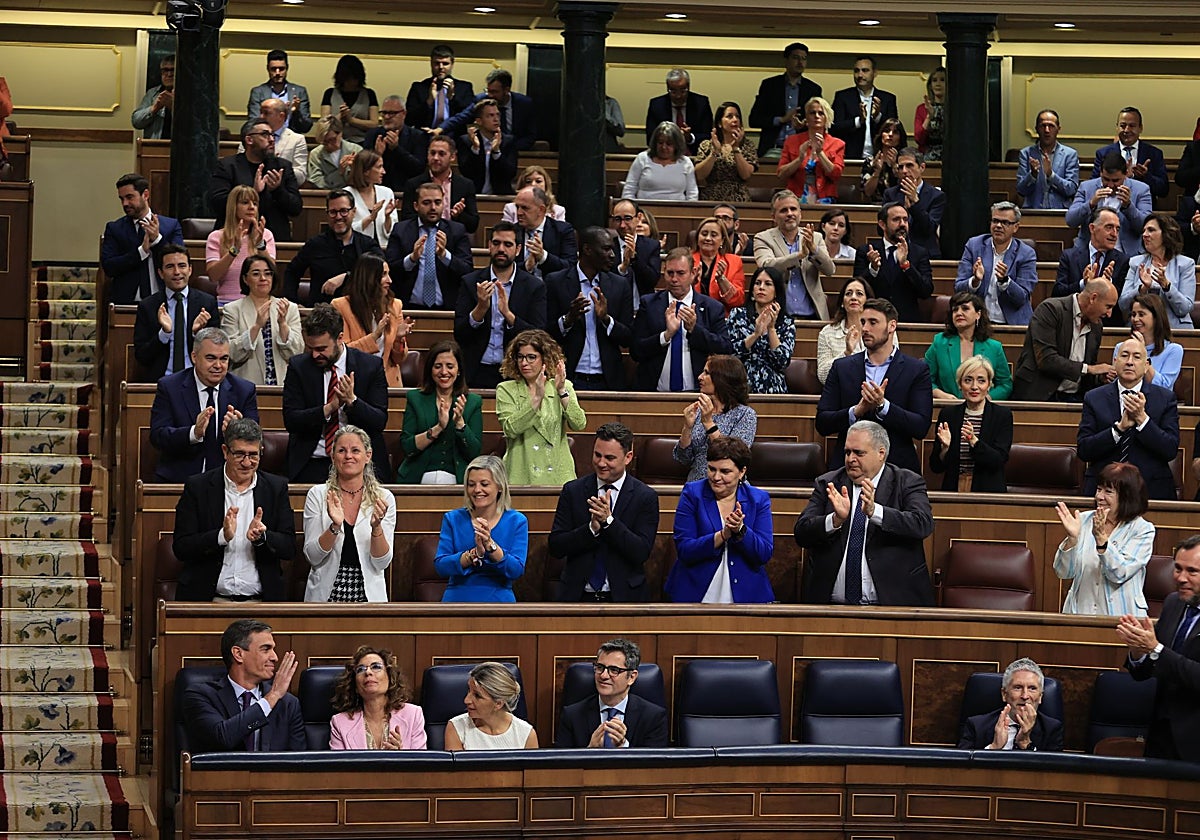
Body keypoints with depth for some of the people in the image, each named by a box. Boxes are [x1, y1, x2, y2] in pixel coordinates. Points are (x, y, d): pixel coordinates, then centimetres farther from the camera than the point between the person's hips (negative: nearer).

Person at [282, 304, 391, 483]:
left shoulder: (371, 366, 3)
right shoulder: (298, 366, 5)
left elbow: (380, 422, -1)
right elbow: (290, 421, -3)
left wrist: (351, 400, -18)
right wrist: (330, 407, -16)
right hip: (312, 465, 0)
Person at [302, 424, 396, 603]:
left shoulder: (384, 498, 0)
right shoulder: (317, 494, -1)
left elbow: (381, 563, -4)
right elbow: (312, 557, -6)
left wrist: (376, 527, -20)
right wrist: (335, 526, -21)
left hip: (369, 595, 1)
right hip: (326, 595, -1)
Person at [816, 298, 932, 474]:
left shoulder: (917, 370, 6)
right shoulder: (842, 367, 12)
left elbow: (921, 428, -3)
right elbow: (822, 423, 6)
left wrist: (882, 405, -14)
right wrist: (857, 411, -10)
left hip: (898, 468, -1)